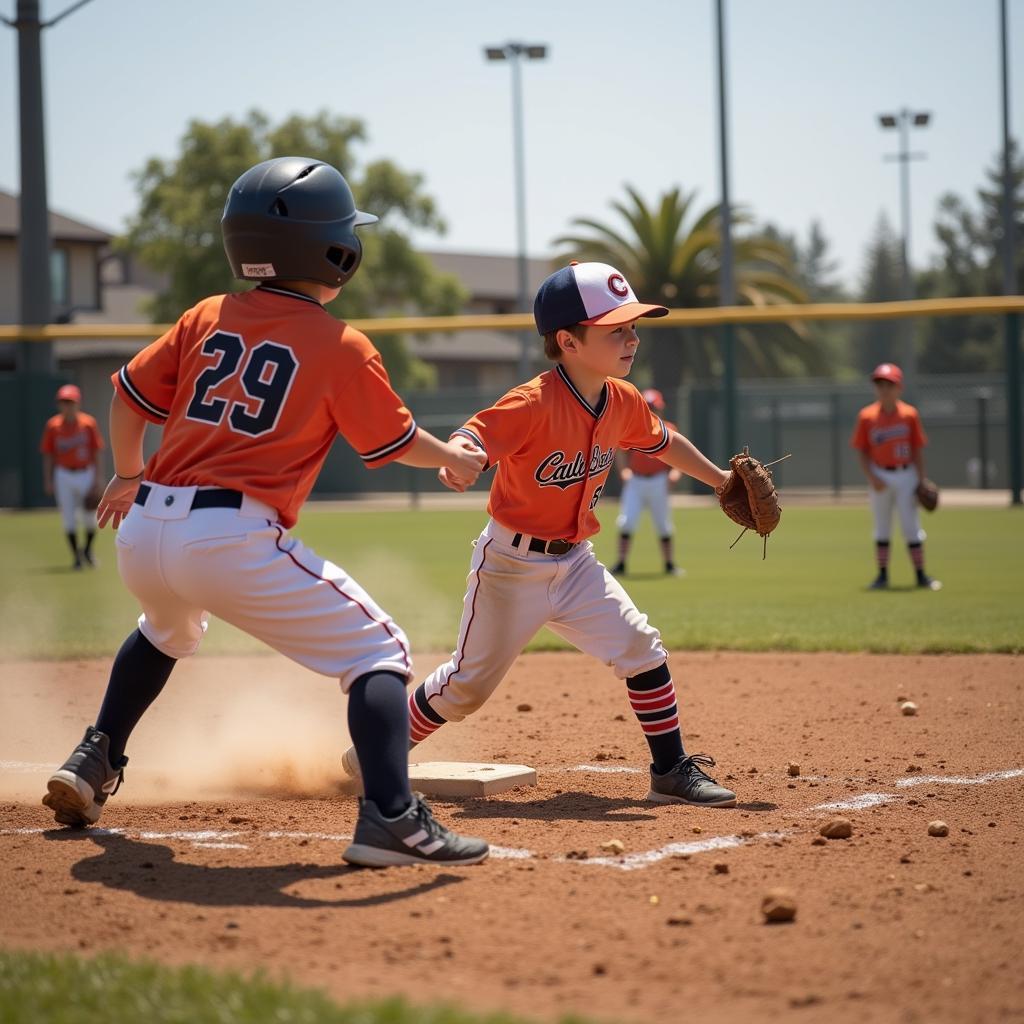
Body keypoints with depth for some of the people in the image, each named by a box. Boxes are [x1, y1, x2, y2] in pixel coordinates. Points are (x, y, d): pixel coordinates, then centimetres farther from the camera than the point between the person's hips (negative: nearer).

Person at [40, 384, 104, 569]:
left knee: (89, 518, 2)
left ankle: (87, 550, 28)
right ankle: (76, 556, 12)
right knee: (68, 518, 0)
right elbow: (48, 455, 3)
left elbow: (96, 453, -2)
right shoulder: (53, 426, -3)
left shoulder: (89, 423, -5)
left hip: (86, 474, 0)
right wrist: (47, 481, 0)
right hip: (64, 475, 1)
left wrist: (97, 481, -6)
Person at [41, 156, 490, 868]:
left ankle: (94, 764, 38)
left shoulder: (207, 318, 12)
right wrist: (454, 457, 29)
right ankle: (390, 816, -19)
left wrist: (128, 475, 34)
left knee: (170, 629, 40)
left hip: (143, 533, 7)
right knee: (380, 652, 0)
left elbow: (128, 396, 17)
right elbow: (398, 441, 8)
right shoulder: (343, 347, -1)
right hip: (232, 540, -6)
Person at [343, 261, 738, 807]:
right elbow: (471, 439, -38)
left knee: (642, 650, -7)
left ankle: (672, 772, 5)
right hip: (510, 563, -6)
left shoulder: (624, 402, -2)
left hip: (574, 563, 6)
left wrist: (720, 479, 26)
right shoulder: (534, 403, -26)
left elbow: (664, 443, 18)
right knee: (470, 681, 5)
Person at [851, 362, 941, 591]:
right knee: (881, 528, 8)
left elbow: (918, 449, 2)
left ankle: (921, 576, 8)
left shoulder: (910, 414, -2)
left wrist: (921, 480, -2)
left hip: (906, 475, -1)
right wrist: (871, 477, -12)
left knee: (911, 526, 0)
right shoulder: (867, 416, -3)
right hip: (880, 476, 1)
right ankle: (882, 576, 15)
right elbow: (861, 451, 0)